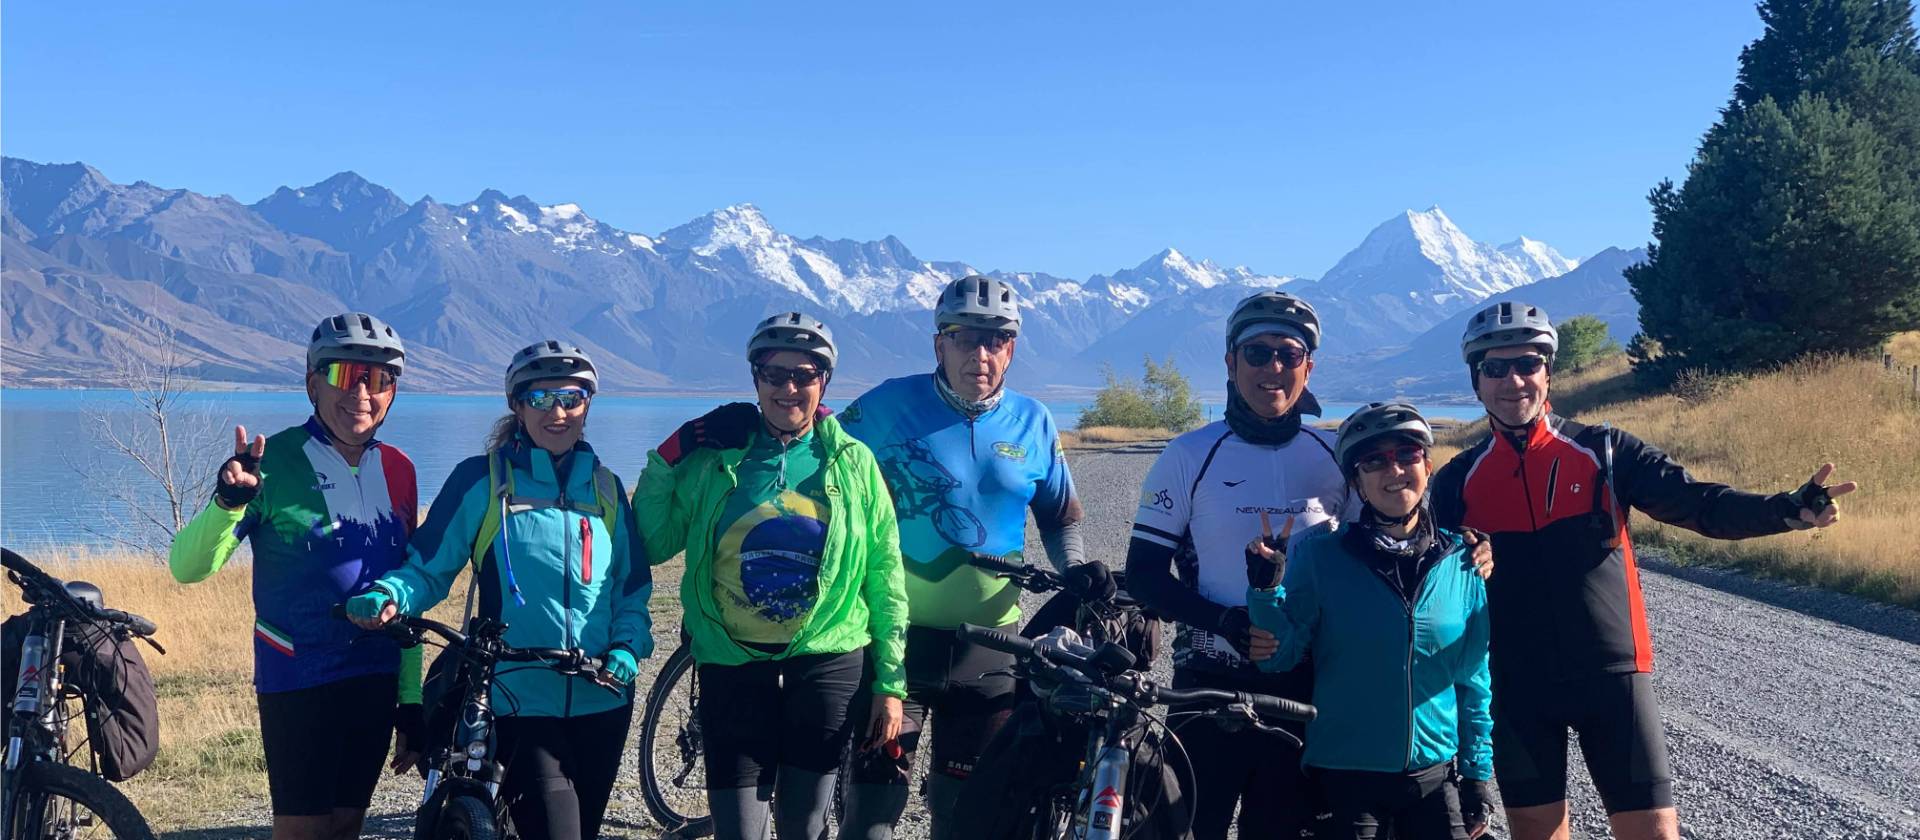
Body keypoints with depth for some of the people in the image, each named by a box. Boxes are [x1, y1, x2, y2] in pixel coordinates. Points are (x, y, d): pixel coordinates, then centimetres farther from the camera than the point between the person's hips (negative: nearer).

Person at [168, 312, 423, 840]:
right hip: (298, 682, -4)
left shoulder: (396, 470, 5)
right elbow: (187, 567, -16)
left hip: (374, 681, 5)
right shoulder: (273, 462, -9)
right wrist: (228, 502, -35)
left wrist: (412, 701, 10)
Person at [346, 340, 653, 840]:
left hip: (602, 702, 4)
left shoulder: (604, 488, 9)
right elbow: (428, 568, 0)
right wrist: (388, 596, -21)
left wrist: (628, 647, -6)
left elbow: (633, 587, 12)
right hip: (520, 701, -4)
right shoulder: (481, 480, -2)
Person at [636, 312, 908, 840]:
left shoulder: (853, 462, 2)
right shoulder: (713, 458, 2)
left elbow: (885, 577, 3)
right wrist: (666, 459, -5)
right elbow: (653, 545, 5)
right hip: (734, 667, 0)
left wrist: (890, 682, 1)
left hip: (827, 664, 0)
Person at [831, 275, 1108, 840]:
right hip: (898, 638, -3)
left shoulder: (1033, 423, 4)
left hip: (989, 647, 3)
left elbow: (1061, 514, 18)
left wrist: (1076, 566, -1)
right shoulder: (890, 406, -6)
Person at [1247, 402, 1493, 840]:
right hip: (1343, 778, -2)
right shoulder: (1319, 555, -5)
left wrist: (1478, 774, 7)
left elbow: (1473, 677, 7)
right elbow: (1281, 657, -5)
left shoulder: (1461, 561, 2)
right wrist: (1266, 589, -21)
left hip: (1434, 777, 2)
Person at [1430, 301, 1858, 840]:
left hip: (1613, 676, -1)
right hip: (1516, 687, 1)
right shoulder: (1458, 481, 1)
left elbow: (1699, 503, -10)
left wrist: (1792, 510, -26)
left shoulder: (1605, 453, -1)